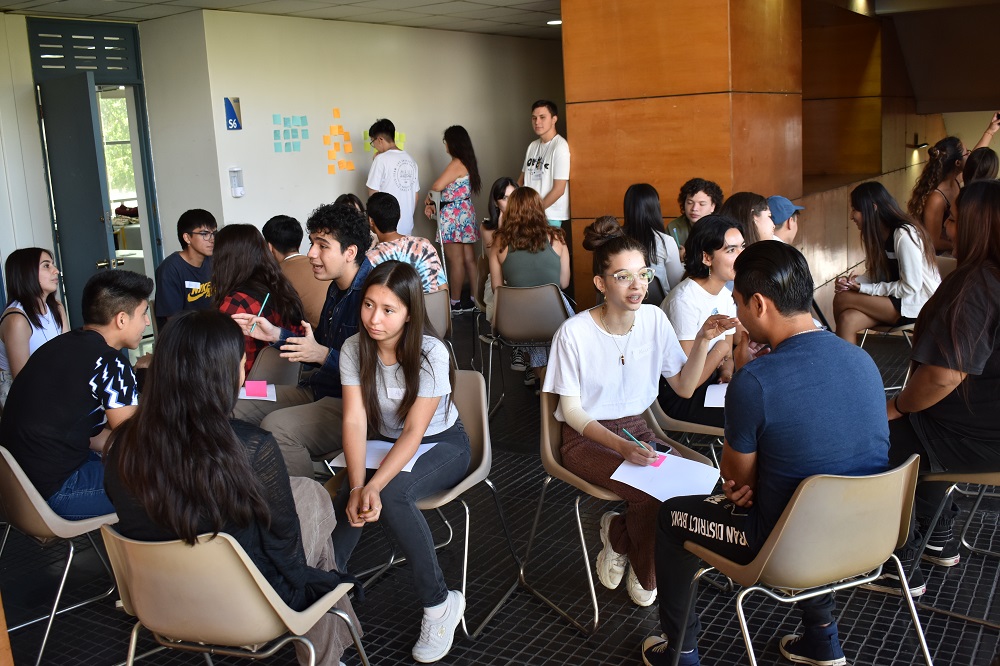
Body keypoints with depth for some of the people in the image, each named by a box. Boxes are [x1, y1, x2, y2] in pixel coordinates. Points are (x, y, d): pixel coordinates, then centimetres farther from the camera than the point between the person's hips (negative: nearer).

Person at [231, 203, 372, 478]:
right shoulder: (337, 288, 11)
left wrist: (323, 355, -28)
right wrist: (275, 334, 11)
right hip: (318, 390, 10)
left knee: (276, 426, -30)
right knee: (234, 407, 7)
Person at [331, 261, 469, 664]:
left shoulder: (431, 353, -24)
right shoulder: (354, 349, -12)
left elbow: (414, 431, -26)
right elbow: (354, 421, -17)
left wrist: (374, 486, -39)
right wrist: (357, 485, -32)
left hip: (442, 445, -3)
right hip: (386, 445, 4)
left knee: (391, 496, -34)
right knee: (346, 500, -29)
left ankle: (439, 603, -17)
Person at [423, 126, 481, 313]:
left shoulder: (456, 164, -16)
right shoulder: (467, 163, 11)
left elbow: (437, 186, -20)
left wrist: (428, 200, -1)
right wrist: (435, 204, 7)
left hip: (453, 217, -9)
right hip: (466, 213, 9)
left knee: (456, 261, -2)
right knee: (469, 259, 11)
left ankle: (455, 303, 6)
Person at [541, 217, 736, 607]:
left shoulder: (654, 319, -3)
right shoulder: (575, 332, -17)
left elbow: (684, 388, 3)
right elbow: (571, 409, -12)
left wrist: (703, 340, -11)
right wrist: (620, 446, -25)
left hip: (636, 428, 5)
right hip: (586, 437, -4)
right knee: (654, 492, -28)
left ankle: (619, 535, 7)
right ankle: (643, 573, 6)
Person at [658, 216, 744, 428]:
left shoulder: (726, 295, 5)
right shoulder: (684, 300, -22)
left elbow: (727, 357, 12)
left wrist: (727, 373, -11)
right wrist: (721, 348, -10)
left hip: (711, 381, 8)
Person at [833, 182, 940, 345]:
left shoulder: (904, 235, -21)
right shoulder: (878, 234, 7)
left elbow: (910, 287, -22)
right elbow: (874, 274, 9)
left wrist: (864, 288, -19)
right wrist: (852, 282, -12)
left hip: (919, 305, -7)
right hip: (896, 299, 7)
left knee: (842, 299, -18)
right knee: (847, 319, -21)